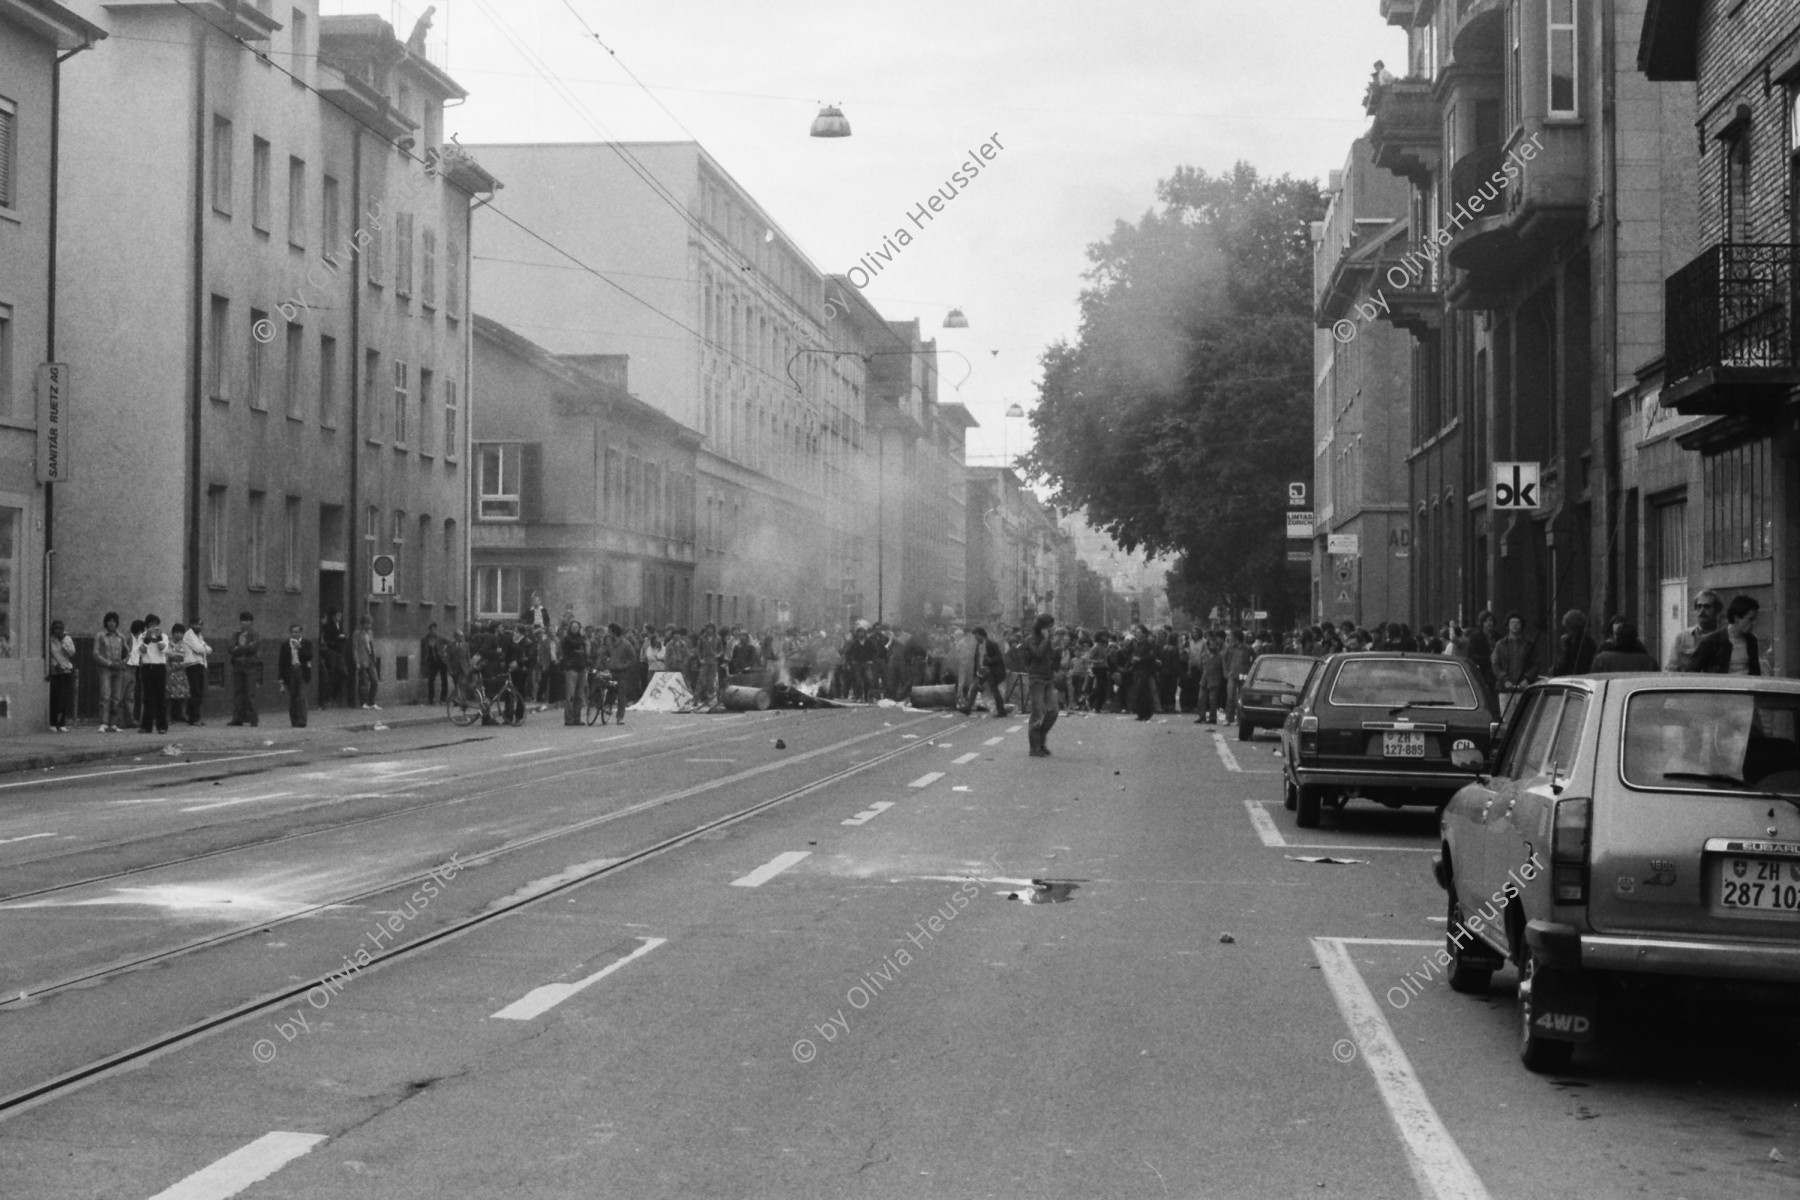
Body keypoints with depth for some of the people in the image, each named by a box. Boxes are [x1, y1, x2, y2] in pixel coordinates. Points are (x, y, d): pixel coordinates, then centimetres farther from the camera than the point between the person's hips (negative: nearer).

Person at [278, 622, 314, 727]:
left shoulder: (306, 643, 6)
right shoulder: (285, 645, 10)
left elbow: (309, 657, -5)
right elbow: (281, 662, 10)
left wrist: (299, 647, -14)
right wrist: (281, 677, 4)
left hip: (302, 672, -2)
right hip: (290, 672, 2)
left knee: (301, 697, -11)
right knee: (292, 698, 2)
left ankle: (301, 721, -12)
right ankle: (294, 721, 7)